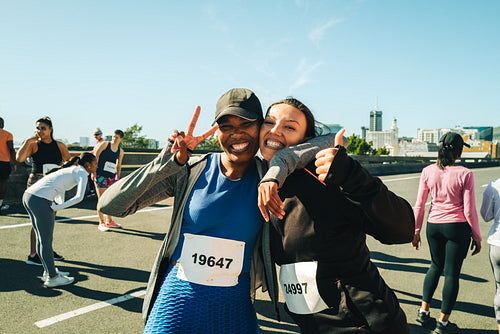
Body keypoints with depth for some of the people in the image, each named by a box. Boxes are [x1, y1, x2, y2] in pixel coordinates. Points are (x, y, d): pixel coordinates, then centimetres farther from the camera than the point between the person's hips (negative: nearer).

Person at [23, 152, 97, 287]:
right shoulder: (82, 173, -1)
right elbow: (79, 197, -17)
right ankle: (52, 278, 15)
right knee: (46, 241, 2)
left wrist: (60, 205, 19)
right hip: (40, 200, -9)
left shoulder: (71, 169, 25)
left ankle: (48, 271, 32)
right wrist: (56, 207, -12)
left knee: (42, 238, 19)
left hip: (28, 195, 9)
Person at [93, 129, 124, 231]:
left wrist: (118, 177, 16)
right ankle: (101, 223, 2)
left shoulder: (120, 151, 9)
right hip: (101, 174, -5)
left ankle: (109, 221, 24)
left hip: (112, 177, 5)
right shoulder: (104, 144, -2)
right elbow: (95, 158, -4)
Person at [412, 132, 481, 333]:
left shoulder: (428, 172, -4)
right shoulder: (465, 174, -13)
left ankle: (423, 310, 23)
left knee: (436, 266, 23)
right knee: (452, 273, 9)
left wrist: (416, 231, 10)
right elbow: (469, 211, -10)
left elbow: (419, 205, 0)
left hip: (433, 225, 4)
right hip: (457, 226, -3)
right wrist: (477, 236, 3)